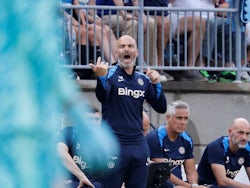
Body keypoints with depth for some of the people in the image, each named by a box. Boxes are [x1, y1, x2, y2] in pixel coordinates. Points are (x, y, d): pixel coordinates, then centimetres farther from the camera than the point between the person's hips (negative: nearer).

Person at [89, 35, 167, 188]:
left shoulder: (144, 79, 12)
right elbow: (102, 96, -24)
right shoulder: (110, 74, -3)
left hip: (139, 145, 5)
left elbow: (161, 108, 10)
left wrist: (157, 83, -6)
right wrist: (101, 77, -45)